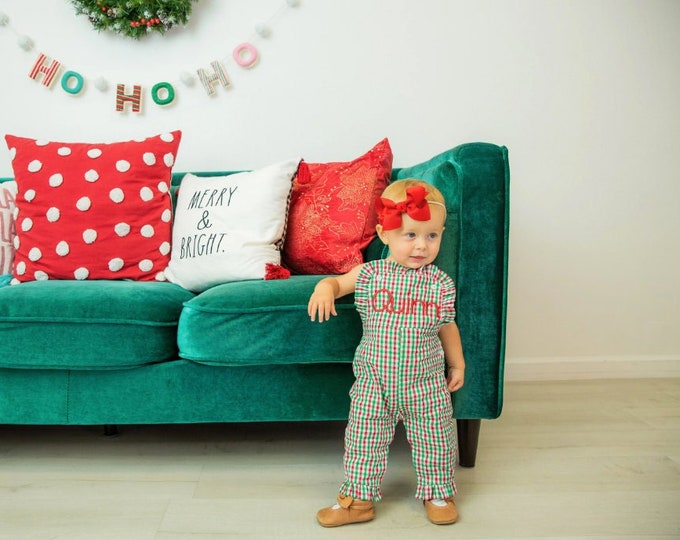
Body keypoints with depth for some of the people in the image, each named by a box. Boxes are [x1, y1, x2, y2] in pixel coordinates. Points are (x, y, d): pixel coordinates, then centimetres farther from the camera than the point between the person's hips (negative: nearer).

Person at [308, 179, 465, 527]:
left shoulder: (441, 283, -4)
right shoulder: (370, 274, -7)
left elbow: (447, 326, 8)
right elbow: (338, 281, 5)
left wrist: (457, 364, 14)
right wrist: (324, 288, -19)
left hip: (426, 384, 0)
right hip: (374, 383, 0)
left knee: (434, 441, 12)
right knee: (363, 440, 7)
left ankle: (438, 493, 35)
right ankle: (358, 498, 24)